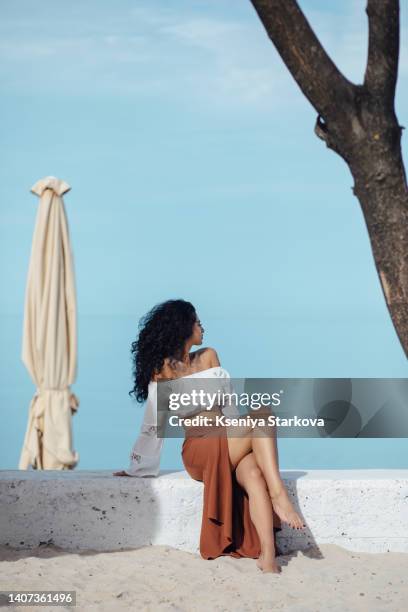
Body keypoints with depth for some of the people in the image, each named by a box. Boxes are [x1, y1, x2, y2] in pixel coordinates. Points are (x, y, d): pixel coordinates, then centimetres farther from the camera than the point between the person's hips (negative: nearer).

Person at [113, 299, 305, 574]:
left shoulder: (208, 357, 19)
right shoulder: (162, 370, 5)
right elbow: (154, 423, 7)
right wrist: (137, 468, 8)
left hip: (230, 443, 4)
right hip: (199, 450, -4)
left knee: (254, 475, -33)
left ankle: (267, 553, -48)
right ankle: (279, 496, -38)